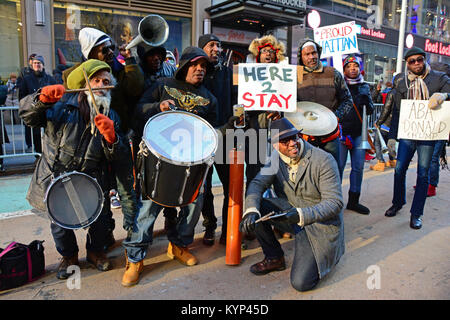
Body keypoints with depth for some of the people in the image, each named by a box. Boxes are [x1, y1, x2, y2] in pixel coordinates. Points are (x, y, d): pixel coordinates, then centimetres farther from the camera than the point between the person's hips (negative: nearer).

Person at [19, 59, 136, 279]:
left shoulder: (111, 117, 3)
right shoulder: (62, 105, -3)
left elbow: (118, 158, -4)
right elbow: (27, 115, -10)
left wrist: (110, 137, -25)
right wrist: (42, 98, -30)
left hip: (91, 181, 1)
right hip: (55, 178, -1)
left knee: (99, 220, -1)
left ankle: (95, 252, 33)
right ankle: (68, 256, 39)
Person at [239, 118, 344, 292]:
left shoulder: (324, 160, -20)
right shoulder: (276, 159, -3)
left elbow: (335, 203, -23)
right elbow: (257, 183, -11)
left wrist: (301, 215, -37)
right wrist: (251, 211, -32)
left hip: (321, 224, -5)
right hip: (292, 214, 6)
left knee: (301, 282, -16)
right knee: (257, 207, -17)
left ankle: (326, 254, 16)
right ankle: (274, 258, 4)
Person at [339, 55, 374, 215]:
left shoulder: (364, 87, 14)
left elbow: (370, 110, 10)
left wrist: (366, 102, -12)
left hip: (359, 133, 5)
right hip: (342, 131, -4)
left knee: (358, 167, 7)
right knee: (339, 166, -6)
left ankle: (353, 201, 18)